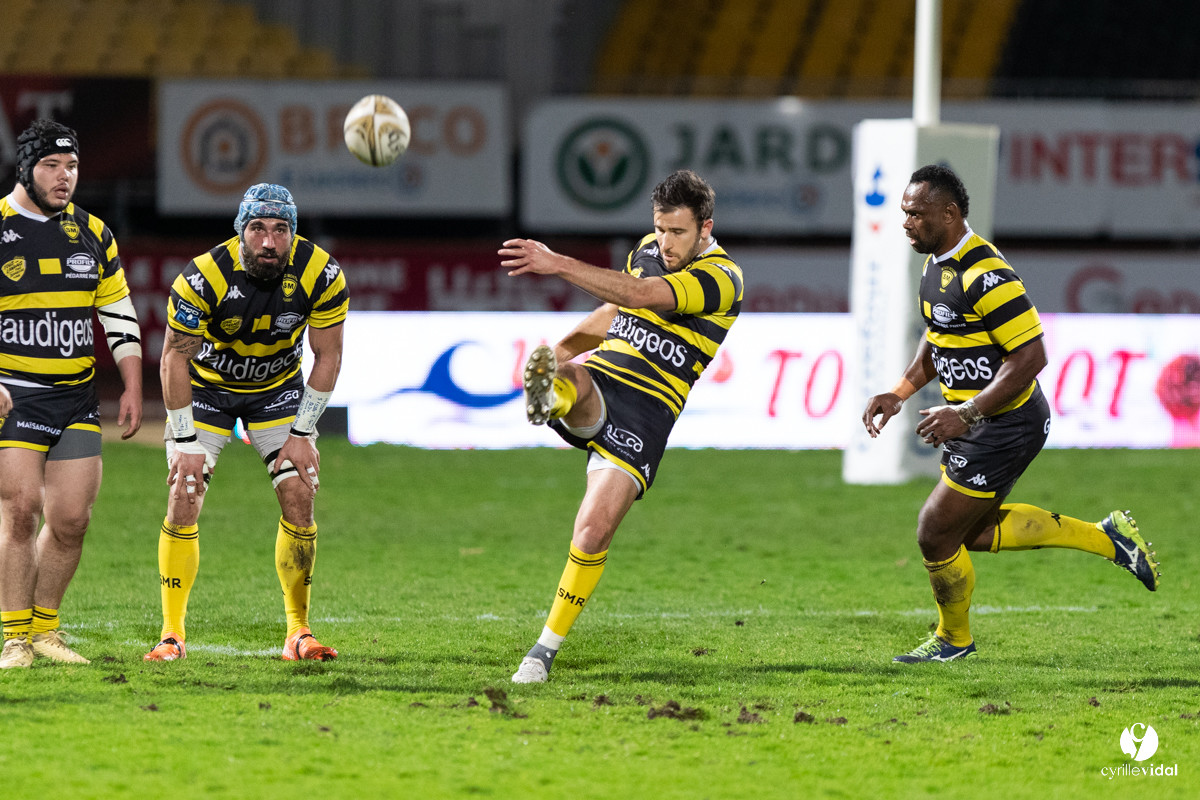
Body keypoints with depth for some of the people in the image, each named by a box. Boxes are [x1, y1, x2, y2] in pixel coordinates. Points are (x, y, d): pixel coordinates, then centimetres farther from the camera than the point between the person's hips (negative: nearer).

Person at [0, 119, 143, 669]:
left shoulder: (92, 234, 10)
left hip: (76, 397, 5)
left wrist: (132, 390, 7)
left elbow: (119, 316, 15)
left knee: (71, 519, 1)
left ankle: (45, 628, 15)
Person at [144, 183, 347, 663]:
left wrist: (302, 434, -13)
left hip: (279, 386, 2)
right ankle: (172, 634, -3)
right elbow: (176, 357, -20)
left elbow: (327, 356, -11)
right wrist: (184, 441, -20)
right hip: (207, 385, -2)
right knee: (184, 499, -12)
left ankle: (298, 632, 0)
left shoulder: (321, 276, -24)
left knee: (299, 497, -11)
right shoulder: (204, 277, -30)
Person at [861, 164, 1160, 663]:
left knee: (936, 536, 0)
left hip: (1003, 429, -10)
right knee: (974, 532, 22)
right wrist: (900, 393, 9)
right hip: (974, 423, 10)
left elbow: (1031, 356, -27)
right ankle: (1106, 537, 30)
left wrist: (966, 414, -28)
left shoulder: (985, 276, -26)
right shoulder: (937, 265, 5)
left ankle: (953, 638, 26)